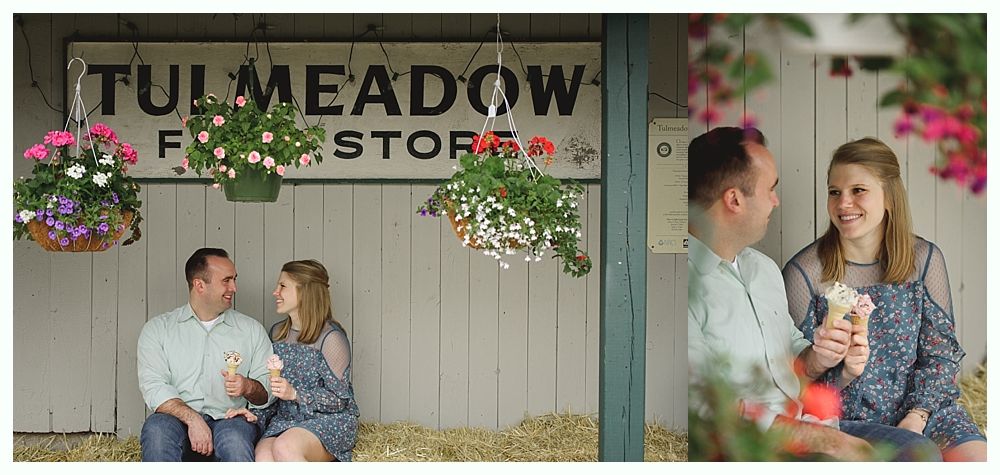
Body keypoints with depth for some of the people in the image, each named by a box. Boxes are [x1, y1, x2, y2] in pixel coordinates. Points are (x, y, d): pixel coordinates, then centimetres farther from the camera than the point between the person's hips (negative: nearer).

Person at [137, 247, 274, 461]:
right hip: (179, 421, 0)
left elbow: (269, 390, 13)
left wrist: (249, 387, -11)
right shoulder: (157, 329, 11)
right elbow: (153, 387, -3)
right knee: (157, 429, -34)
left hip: (230, 421, 0)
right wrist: (192, 419, -18)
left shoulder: (252, 330, 17)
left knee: (234, 437, -34)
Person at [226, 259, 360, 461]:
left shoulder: (331, 337, -9)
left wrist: (295, 394, -21)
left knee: (284, 448, -36)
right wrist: (256, 414, -1)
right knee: (263, 455, -29)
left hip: (330, 420, -5)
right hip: (285, 420, 5)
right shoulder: (277, 333, 13)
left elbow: (339, 399, -10)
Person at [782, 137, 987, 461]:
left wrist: (916, 418, -10)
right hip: (846, 419, -4)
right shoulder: (804, 272, -8)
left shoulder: (924, 259, 1)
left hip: (922, 409, 4)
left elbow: (941, 352, 3)